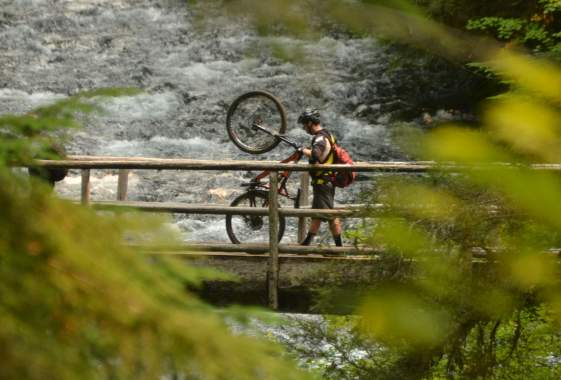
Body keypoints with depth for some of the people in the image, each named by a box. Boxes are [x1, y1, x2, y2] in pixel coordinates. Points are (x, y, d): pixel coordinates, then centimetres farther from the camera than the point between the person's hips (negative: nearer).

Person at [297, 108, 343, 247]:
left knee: (330, 215, -5)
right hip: (325, 181, 10)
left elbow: (315, 155, -37)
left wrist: (304, 150, -20)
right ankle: (306, 243, 20)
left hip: (323, 182, -10)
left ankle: (339, 245, -2)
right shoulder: (325, 135, 13)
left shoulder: (320, 138, -19)